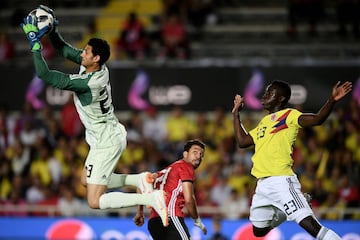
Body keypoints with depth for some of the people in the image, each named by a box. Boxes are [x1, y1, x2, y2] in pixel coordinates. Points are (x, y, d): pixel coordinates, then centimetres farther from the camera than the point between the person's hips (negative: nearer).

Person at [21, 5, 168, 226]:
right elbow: (65, 50, 9)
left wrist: (35, 45, -24)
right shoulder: (97, 67, -4)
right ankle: (140, 179, 16)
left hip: (107, 143, -10)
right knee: (87, 181, 27)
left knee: (95, 201, -8)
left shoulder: (88, 83, -29)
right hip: (112, 134, 10)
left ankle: (152, 198, -16)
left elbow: (46, 76, -27)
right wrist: (53, 30, -5)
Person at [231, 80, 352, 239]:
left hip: (281, 181, -8)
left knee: (310, 224, -21)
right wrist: (236, 114, 29)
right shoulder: (264, 122, 21)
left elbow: (317, 119, -17)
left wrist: (332, 100, -33)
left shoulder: (289, 115, -2)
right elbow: (242, 141, 27)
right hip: (262, 184, 8)